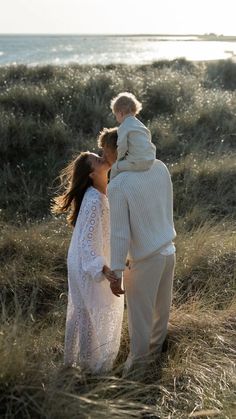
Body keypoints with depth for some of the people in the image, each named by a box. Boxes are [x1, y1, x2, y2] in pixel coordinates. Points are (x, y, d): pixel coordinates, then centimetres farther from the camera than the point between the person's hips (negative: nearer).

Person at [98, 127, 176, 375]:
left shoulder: (117, 186, -23)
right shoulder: (159, 167, -4)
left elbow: (119, 234, -21)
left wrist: (116, 274, -13)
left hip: (145, 260, -7)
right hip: (168, 251, 7)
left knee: (139, 315, 13)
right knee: (160, 308, 25)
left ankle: (138, 363, 30)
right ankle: (155, 349, 47)